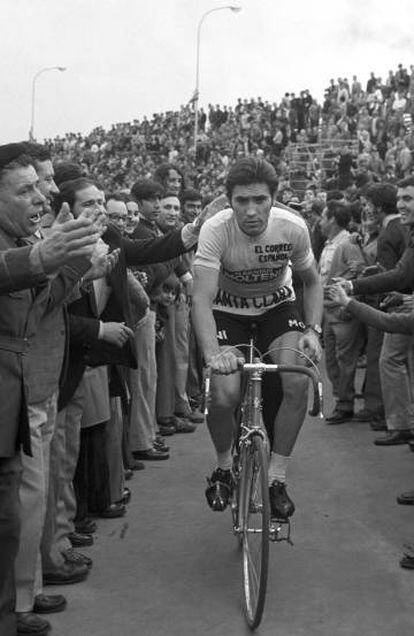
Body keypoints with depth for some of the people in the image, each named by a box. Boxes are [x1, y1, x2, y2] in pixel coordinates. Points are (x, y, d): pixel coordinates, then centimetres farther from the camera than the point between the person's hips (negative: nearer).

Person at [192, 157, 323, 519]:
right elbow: (202, 298, -37)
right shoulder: (216, 230, -30)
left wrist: (313, 330, -20)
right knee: (225, 396, -20)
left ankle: (277, 478, -4)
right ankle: (224, 468, 13)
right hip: (228, 309, -1)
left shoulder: (293, 227, -24)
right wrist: (212, 353, -52)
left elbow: (311, 282, -5)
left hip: (277, 305, 2)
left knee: (297, 383, -23)